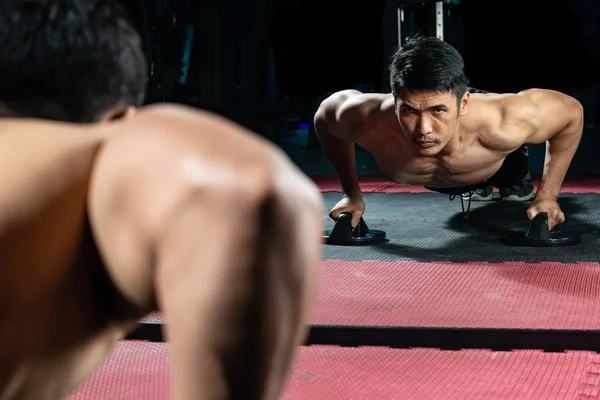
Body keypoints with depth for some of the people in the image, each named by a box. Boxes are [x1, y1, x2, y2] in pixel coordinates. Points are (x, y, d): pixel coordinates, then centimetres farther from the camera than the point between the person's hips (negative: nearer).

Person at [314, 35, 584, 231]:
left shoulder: (502, 126, -49)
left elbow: (572, 112, -27)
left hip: (498, 163, -1)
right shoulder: (369, 122, -46)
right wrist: (352, 193, -16)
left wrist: (547, 195, -25)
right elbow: (324, 116, -20)